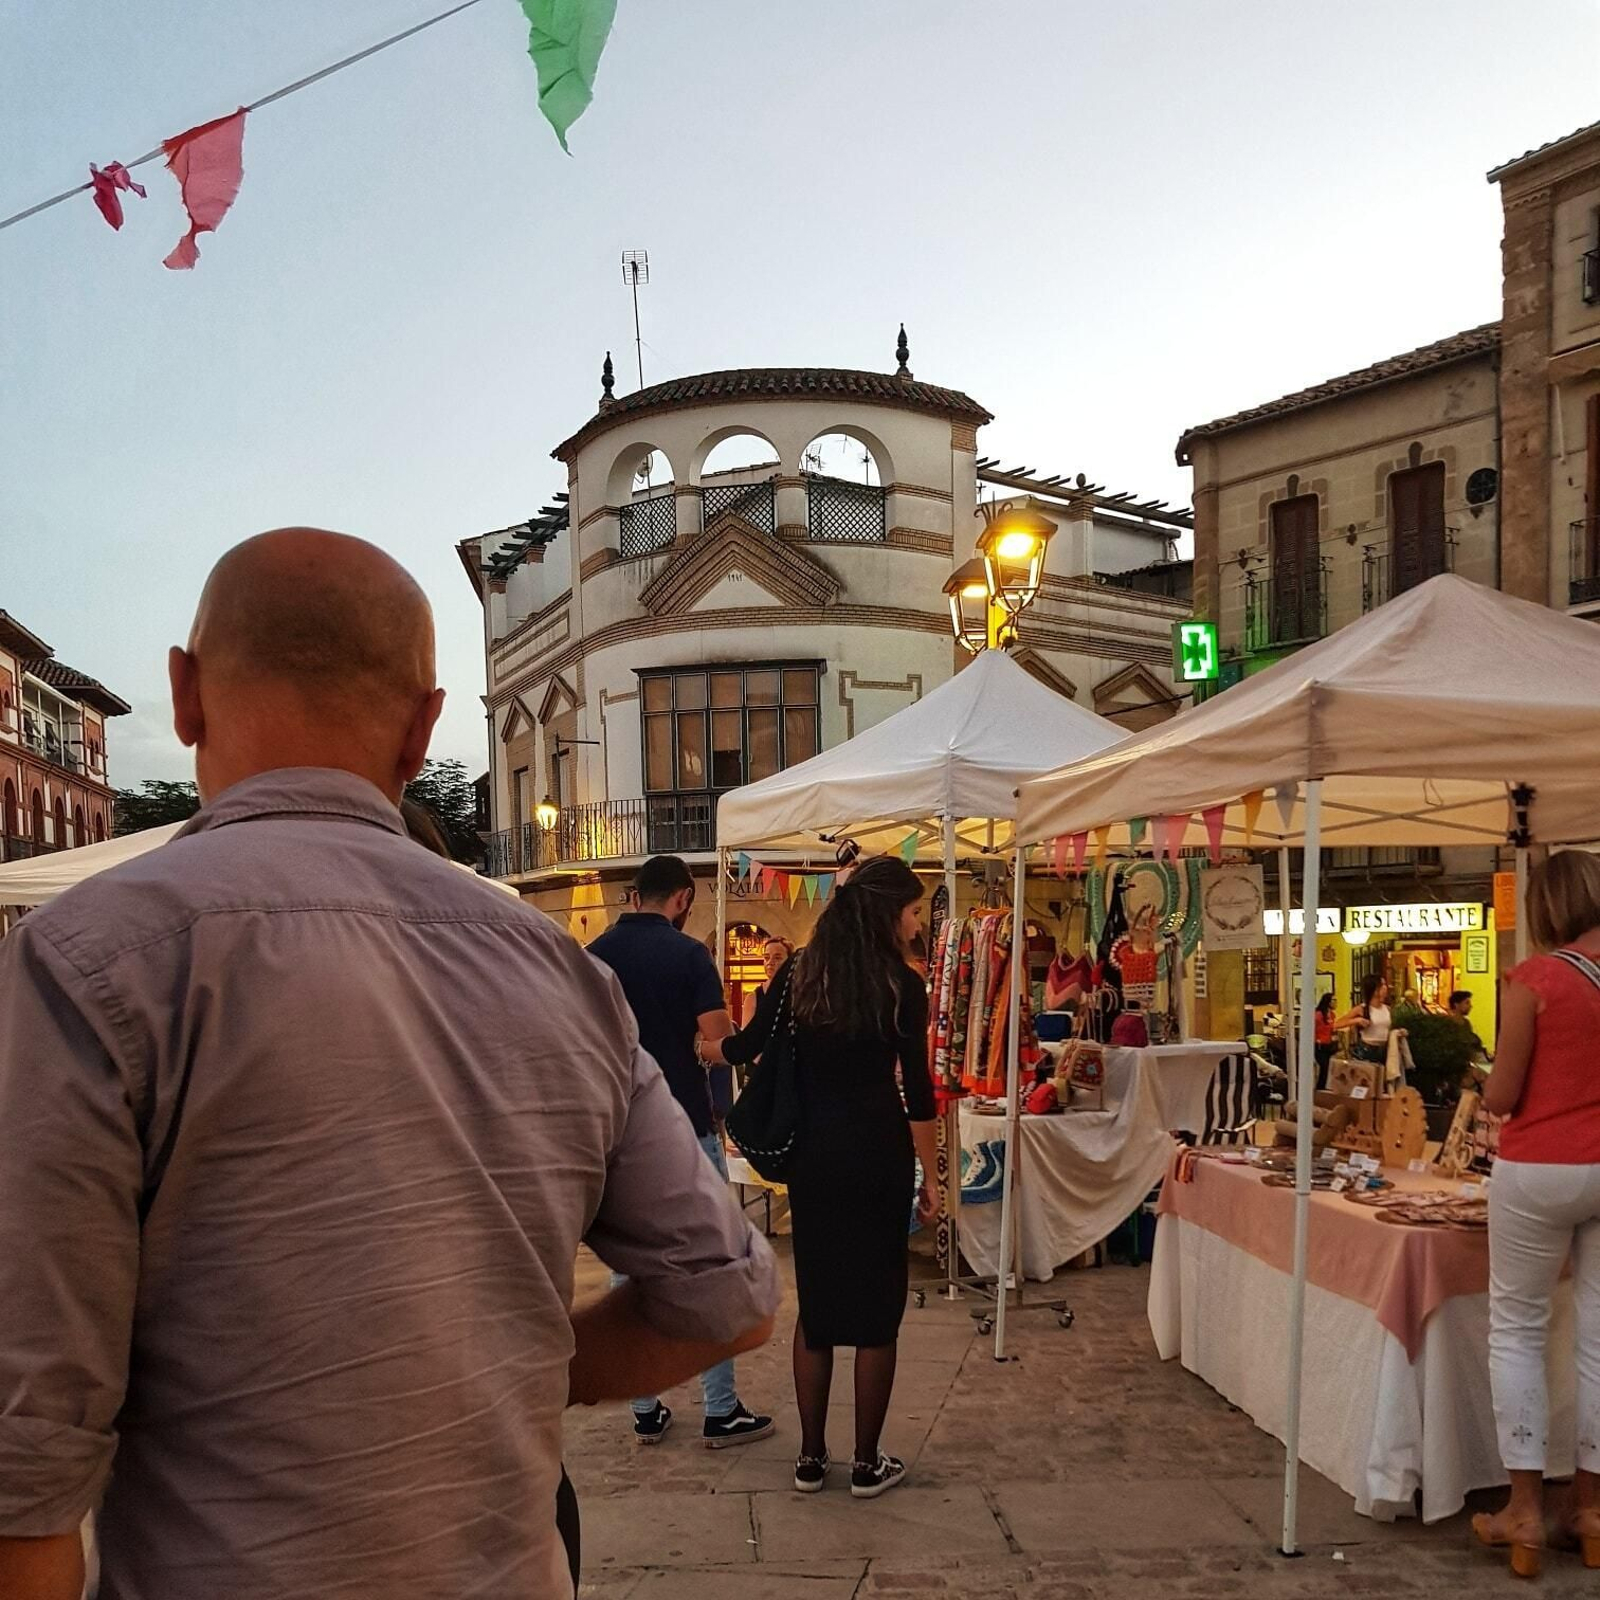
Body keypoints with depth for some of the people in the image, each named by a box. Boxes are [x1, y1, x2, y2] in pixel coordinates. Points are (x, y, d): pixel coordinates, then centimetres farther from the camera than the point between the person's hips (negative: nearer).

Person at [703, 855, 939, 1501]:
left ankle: (810, 1457, 21)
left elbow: (744, 1048, 2)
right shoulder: (902, 984, -8)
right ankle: (867, 1464, 15)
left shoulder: (799, 973, 3)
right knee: (877, 1308, 7)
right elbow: (917, 1090, -7)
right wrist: (929, 1177, 0)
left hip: (812, 1155, 4)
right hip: (878, 1156, -4)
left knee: (816, 1302, 14)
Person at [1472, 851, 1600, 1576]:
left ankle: (1525, 1509, 8)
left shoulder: (1534, 980, -13)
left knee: (1516, 1331, 7)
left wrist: (1488, 1088, 11)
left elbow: (1501, 1097, -10)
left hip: (1541, 1170, -4)